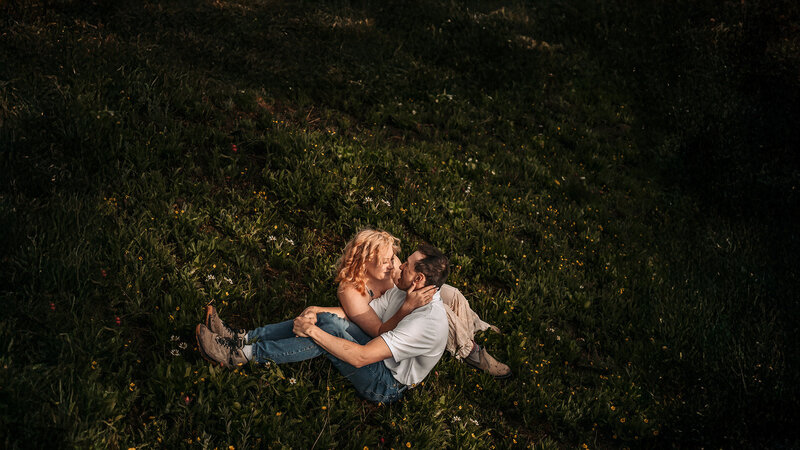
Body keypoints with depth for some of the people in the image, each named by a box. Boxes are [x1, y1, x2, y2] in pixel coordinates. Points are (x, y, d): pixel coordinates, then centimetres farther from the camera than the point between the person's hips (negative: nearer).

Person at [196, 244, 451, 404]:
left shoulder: (429, 323, -31)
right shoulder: (404, 292, -1)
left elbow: (359, 357, -33)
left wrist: (312, 331, -29)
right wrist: (313, 314, -14)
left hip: (386, 386, -8)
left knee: (331, 327, -25)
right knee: (327, 319, -10)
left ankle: (243, 354, -19)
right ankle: (242, 338, -8)